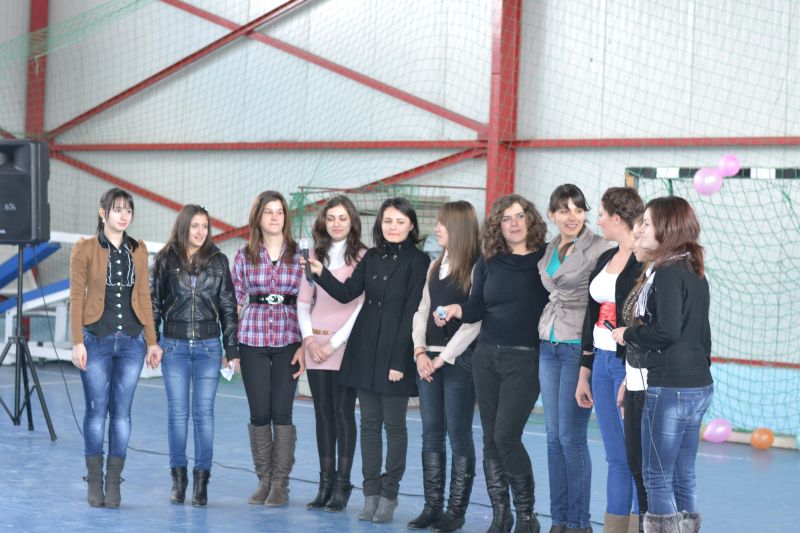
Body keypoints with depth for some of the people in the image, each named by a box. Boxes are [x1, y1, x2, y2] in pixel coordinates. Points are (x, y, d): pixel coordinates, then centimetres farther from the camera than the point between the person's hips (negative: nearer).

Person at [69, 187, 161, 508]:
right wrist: (77, 342, -10)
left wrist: (152, 341, 9)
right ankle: (94, 484, 9)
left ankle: (114, 483, 9)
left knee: (121, 412, 3)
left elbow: (143, 297, 12)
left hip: (131, 340, 3)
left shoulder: (138, 250, 9)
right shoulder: (85, 249, -2)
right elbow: (76, 297, -4)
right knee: (96, 411, 0)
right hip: (97, 339, -3)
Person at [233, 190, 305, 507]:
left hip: (288, 340, -1)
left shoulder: (300, 255, 3)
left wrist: (305, 345, -4)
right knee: (259, 413, 3)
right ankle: (264, 480, 14)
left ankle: (281, 484, 6)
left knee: (282, 412, -2)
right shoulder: (244, 256, 5)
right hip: (252, 340, 1)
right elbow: (236, 302, 7)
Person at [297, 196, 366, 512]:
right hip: (315, 345, 5)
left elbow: (363, 305, -9)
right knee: (323, 413, 6)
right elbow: (303, 301, 13)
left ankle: (342, 486, 2)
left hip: (346, 346, -4)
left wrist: (334, 343, -11)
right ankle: (325, 483, 11)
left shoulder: (362, 257, -4)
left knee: (343, 413, -2)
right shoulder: (316, 256, 12)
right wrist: (309, 338, -2)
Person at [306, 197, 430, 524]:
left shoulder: (418, 261, -6)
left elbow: (412, 313, -10)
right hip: (365, 350, 5)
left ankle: (389, 495, 9)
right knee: (369, 422, 8)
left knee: (394, 424, 2)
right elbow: (347, 293, 5)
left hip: (396, 352, -5)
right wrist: (320, 273, -12)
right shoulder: (372, 258, 10)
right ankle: (371, 493, 14)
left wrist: (400, 360, -14)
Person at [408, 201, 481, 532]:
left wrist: (444, 357, -12)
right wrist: (420, 352, -1)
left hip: (458, 360, -7)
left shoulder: (477, 268, -8)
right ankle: (432, 506, 11)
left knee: (458, 435, -2)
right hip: (428, 361, 7)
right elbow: (422, 312, 14)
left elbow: (475, 321, -13)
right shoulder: (436, 266, 15)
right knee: (431, 434, 7)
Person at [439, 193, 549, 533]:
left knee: (506, 436, -11)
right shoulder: (488, 262, 9)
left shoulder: (546, 259, -2)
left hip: (525, 359, -5)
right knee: (490, 437, 7)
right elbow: (476, 308, 5)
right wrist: (456, 310, -14)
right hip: (487, 355, 5)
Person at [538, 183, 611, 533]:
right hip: (549, 347, 7)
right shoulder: (548, 251, 12)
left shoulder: (599, 249, -10)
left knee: (571, 437, -5)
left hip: (579, 347, -7)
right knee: (554, 436, 8)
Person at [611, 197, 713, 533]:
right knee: (683, 476, 12)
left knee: (657, 477, -3)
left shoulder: (667, 273, -14)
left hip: (670, 388, -9)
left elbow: (667, 331, -22)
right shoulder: (695, 273, 13)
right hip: (699, 384, 9)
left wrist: (628, 335, -7)